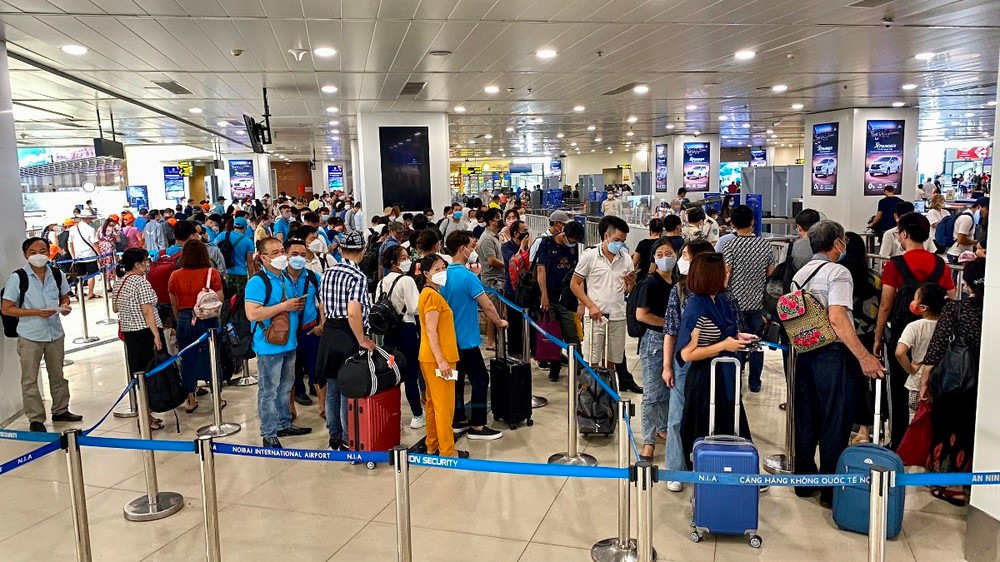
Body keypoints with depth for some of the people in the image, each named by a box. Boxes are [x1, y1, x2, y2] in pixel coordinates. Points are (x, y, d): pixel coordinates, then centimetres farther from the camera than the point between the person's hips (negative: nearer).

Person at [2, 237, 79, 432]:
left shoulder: (57, 275, 1)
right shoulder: (17, 277, -10)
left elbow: (64, 297, 18)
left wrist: (64, 306, -6)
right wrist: (36, 312, -21)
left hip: (55, 334, 4)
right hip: (30, 336, -4)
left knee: (57, 374, 16)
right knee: (30, 379, 3)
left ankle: (61, 410, 30)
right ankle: (35, 419, 14)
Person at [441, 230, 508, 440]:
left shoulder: (444, 275, 5)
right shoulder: (468, 277, -20)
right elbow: (487, 306, -19)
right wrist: (499, 323, -2)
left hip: (450, 338, 8)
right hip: (466, 339, -8)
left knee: (457, 378, 15)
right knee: (481, 379, -1)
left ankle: (458, 421, 23)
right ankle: (477, 427, 2)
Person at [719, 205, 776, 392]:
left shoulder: (729, 246, -12)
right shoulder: (765, 245, 1)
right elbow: (771, 275, 6)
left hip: (735, 303, -3)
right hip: (758, 303, 3)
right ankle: (754, 383, 21)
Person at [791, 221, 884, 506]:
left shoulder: (800, 274, 10)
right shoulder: (837, 272, -12)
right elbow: (837, 319, -23)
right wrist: (864, 357, -22)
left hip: (804, 352, 7)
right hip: (831, 353, -7)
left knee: (805, 421, 15)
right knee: (834, 423, 3)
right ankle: (831, 490, 11)